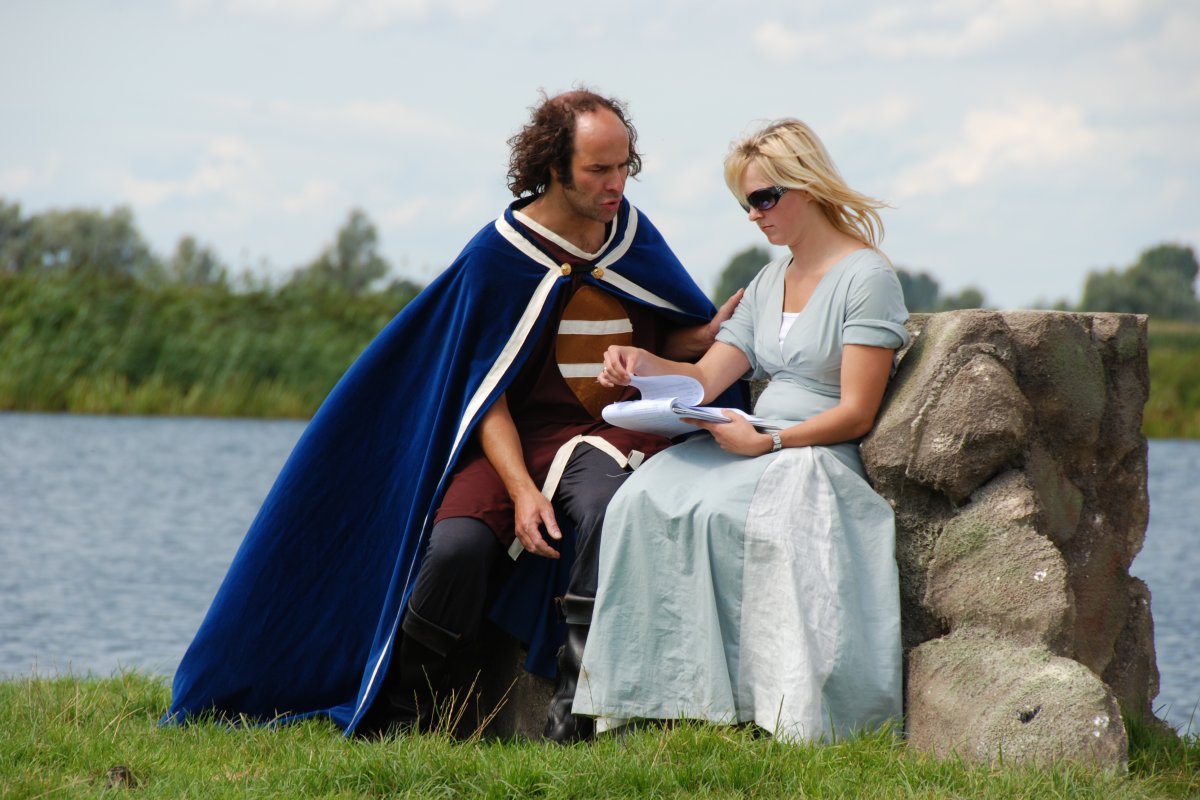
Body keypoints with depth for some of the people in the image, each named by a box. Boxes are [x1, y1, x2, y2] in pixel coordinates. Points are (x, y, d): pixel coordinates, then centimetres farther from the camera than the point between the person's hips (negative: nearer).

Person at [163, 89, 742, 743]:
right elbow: (487, 390, -7)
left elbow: (667, 337, 24)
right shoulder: (500, 254, -4)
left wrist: (704, 337, -2)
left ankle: (575, 714, -30)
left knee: (601, 497, -36)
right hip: (522, 440, -1)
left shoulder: (634, 235, 8)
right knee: (457, 547, -29)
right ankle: (401, 716, -6)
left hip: (624, 429, 2)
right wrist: (521, 488, -21)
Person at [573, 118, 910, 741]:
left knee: (717, 513, -34)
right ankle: (648, 694, -27)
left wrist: (766, 443, -23)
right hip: (755, 444, 7)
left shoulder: (867, 279, -5)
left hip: (821, 455, -7)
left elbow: (856, 413, -12)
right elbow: (705, 378, 13)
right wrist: (643, 363, -7)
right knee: (645, 498, -22)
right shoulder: (769, 282, 21)